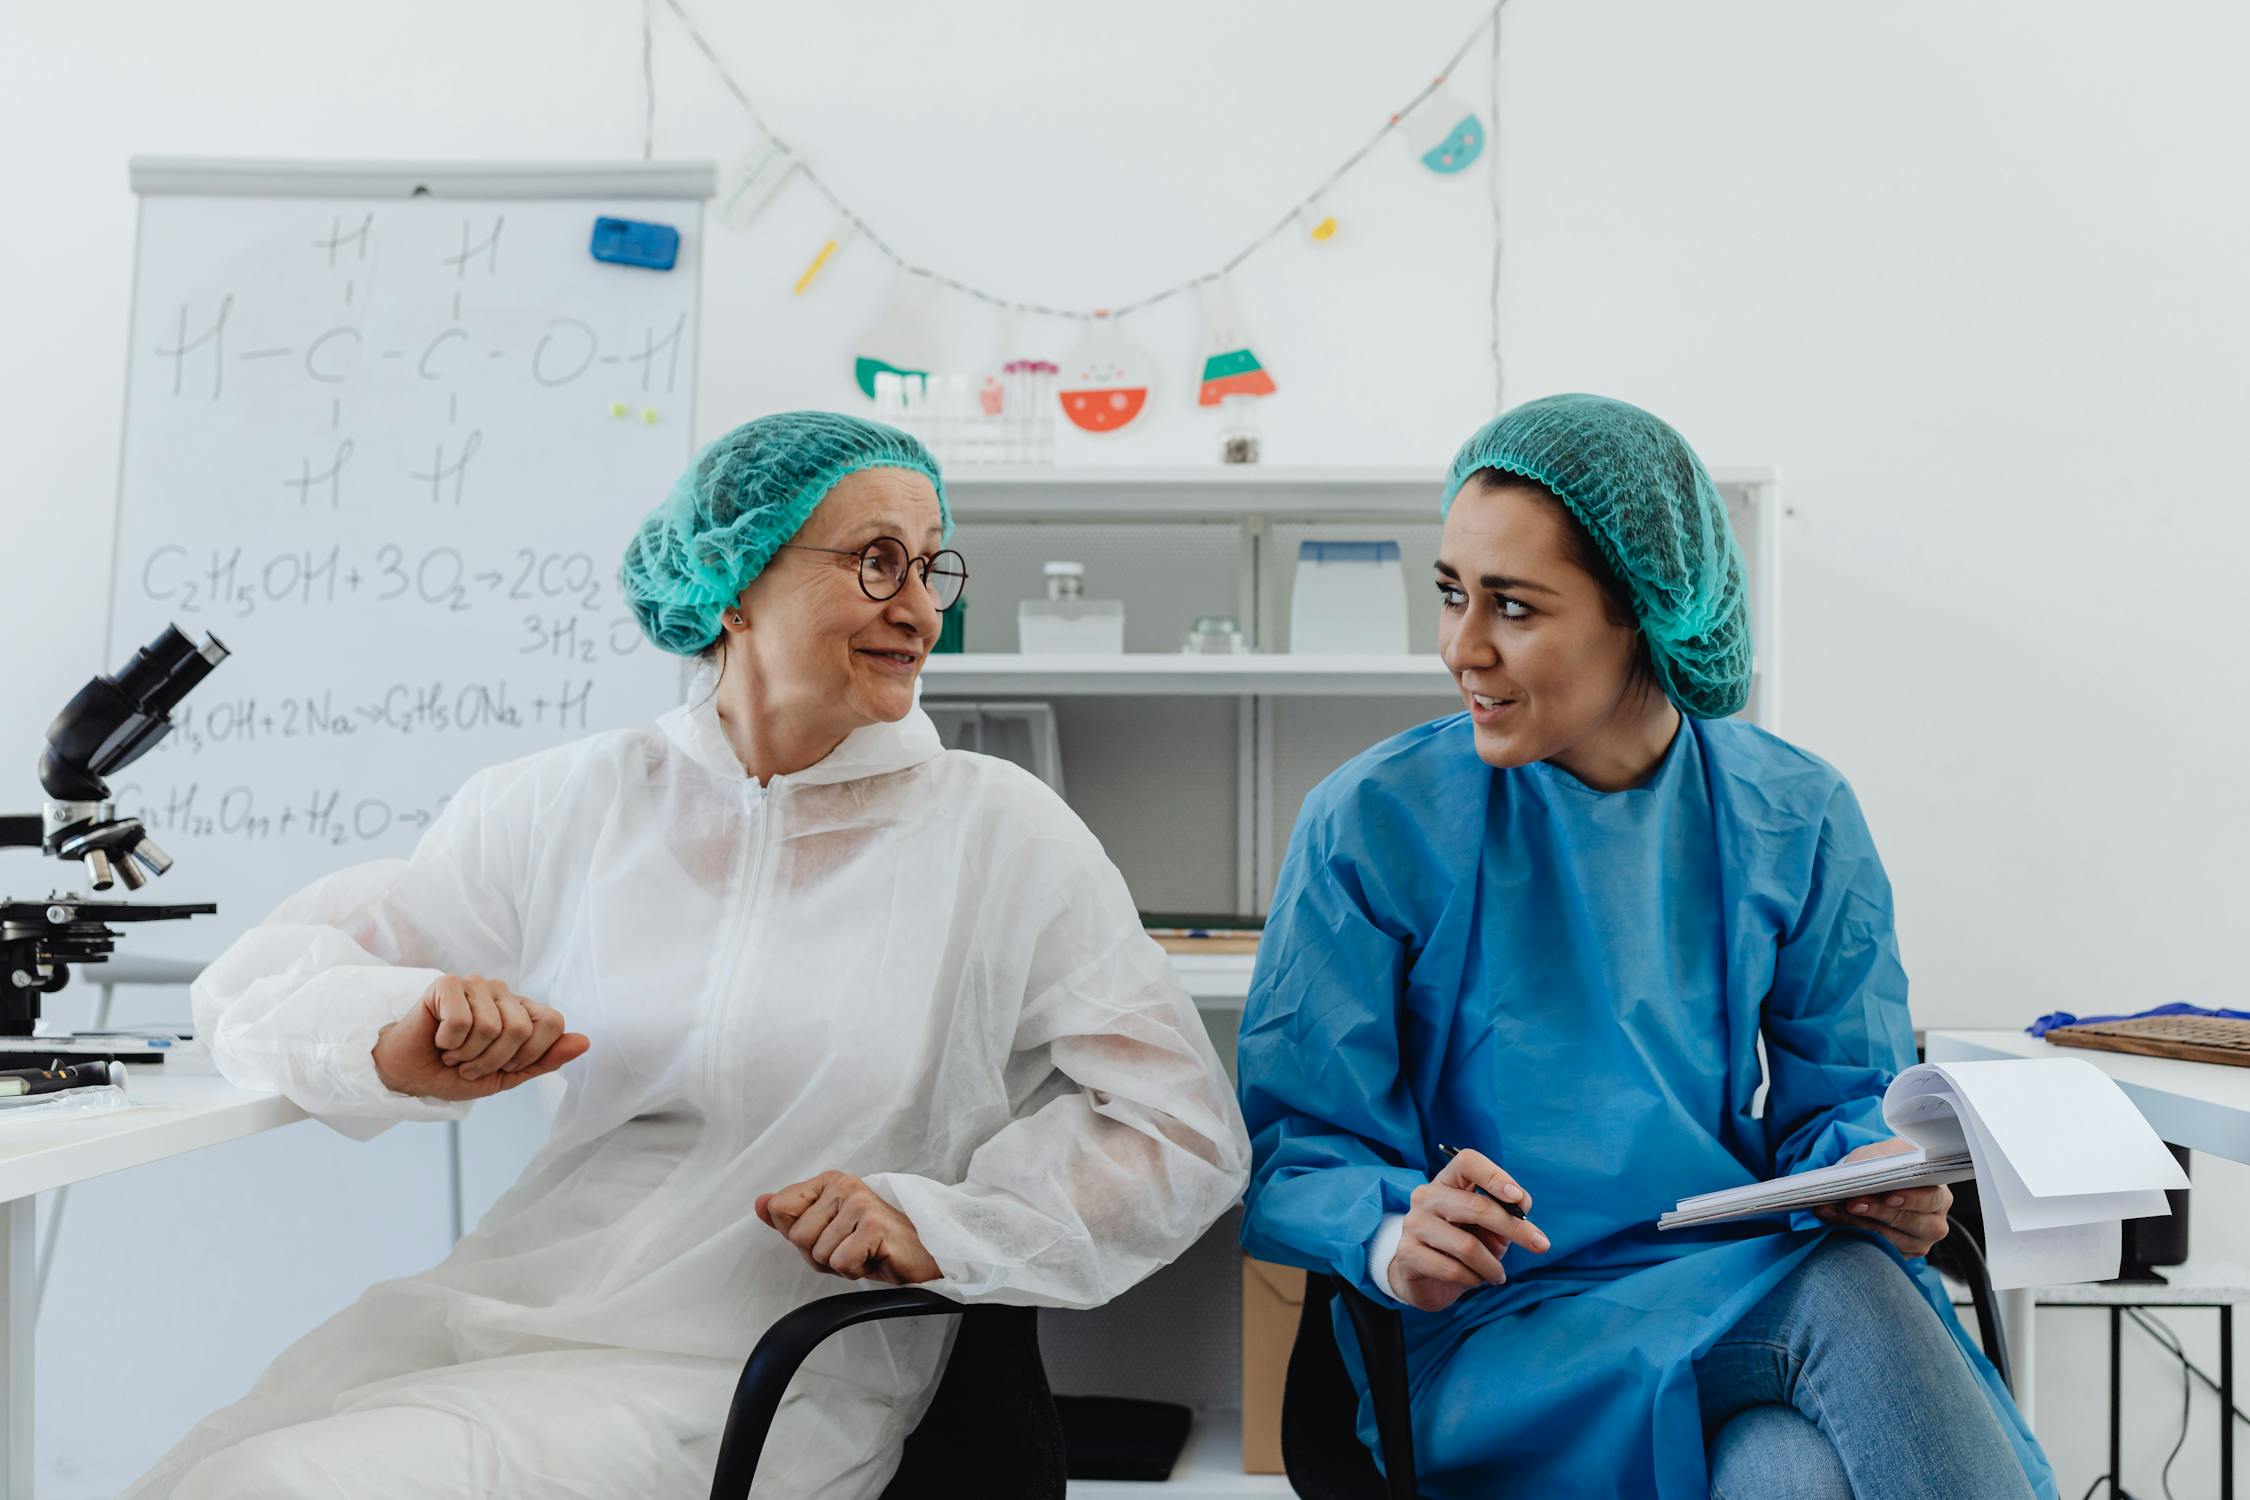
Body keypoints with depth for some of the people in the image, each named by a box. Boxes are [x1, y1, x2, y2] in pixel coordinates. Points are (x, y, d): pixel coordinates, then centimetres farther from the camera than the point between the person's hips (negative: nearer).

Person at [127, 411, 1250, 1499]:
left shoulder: (1001, 835, 1)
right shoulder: (567, 807, 9)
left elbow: (1186, 1129, -2)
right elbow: (256, 982, 10)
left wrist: (942, 1222, -17)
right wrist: (396, 1044, -13)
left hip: (754, 1382, -3)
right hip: (501, 1302, 4)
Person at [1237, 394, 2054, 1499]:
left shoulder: (1795, 819, 7)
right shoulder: (1373, 824, -3)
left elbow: (1839, 1097, 11)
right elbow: (1290, 1148, -3)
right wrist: (1392, 1238, -25)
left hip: (1749, 1290, 3)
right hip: (1494, 1343, -3)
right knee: (1835, 1294, -32)